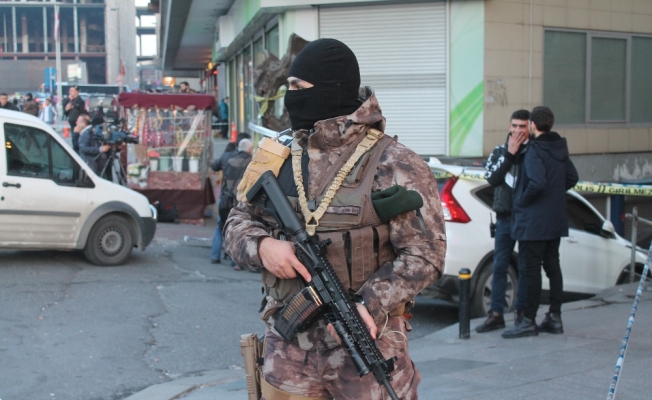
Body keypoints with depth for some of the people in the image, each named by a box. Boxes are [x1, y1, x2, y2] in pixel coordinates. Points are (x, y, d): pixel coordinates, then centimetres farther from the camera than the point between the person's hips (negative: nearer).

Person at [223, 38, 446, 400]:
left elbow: (423, 253, -12)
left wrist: (371, 306, -26)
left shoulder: (391, 165, -9)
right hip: (288, 346, 4)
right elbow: (237, 222, 12)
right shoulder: (279, 159, 8)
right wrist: (262, 245, -11)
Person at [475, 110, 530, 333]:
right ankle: (496, 315, 9)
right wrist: (509, 154, -10)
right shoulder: (499, 151, 11)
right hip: (504, 218, 3)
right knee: (499, 266, 4)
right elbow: (491, 178, -6)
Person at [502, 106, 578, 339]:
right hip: (555, 221, 9)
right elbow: (572, 178, 15)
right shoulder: (560, 149, 9)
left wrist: (522, 200, -14)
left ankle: (528, 321, 1)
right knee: (552, 267, 14)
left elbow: (537, 182, -29)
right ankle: (555, 318, 20)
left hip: (533, 221, -8)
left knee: (531, 270, -4)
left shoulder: (534, 151, -17)